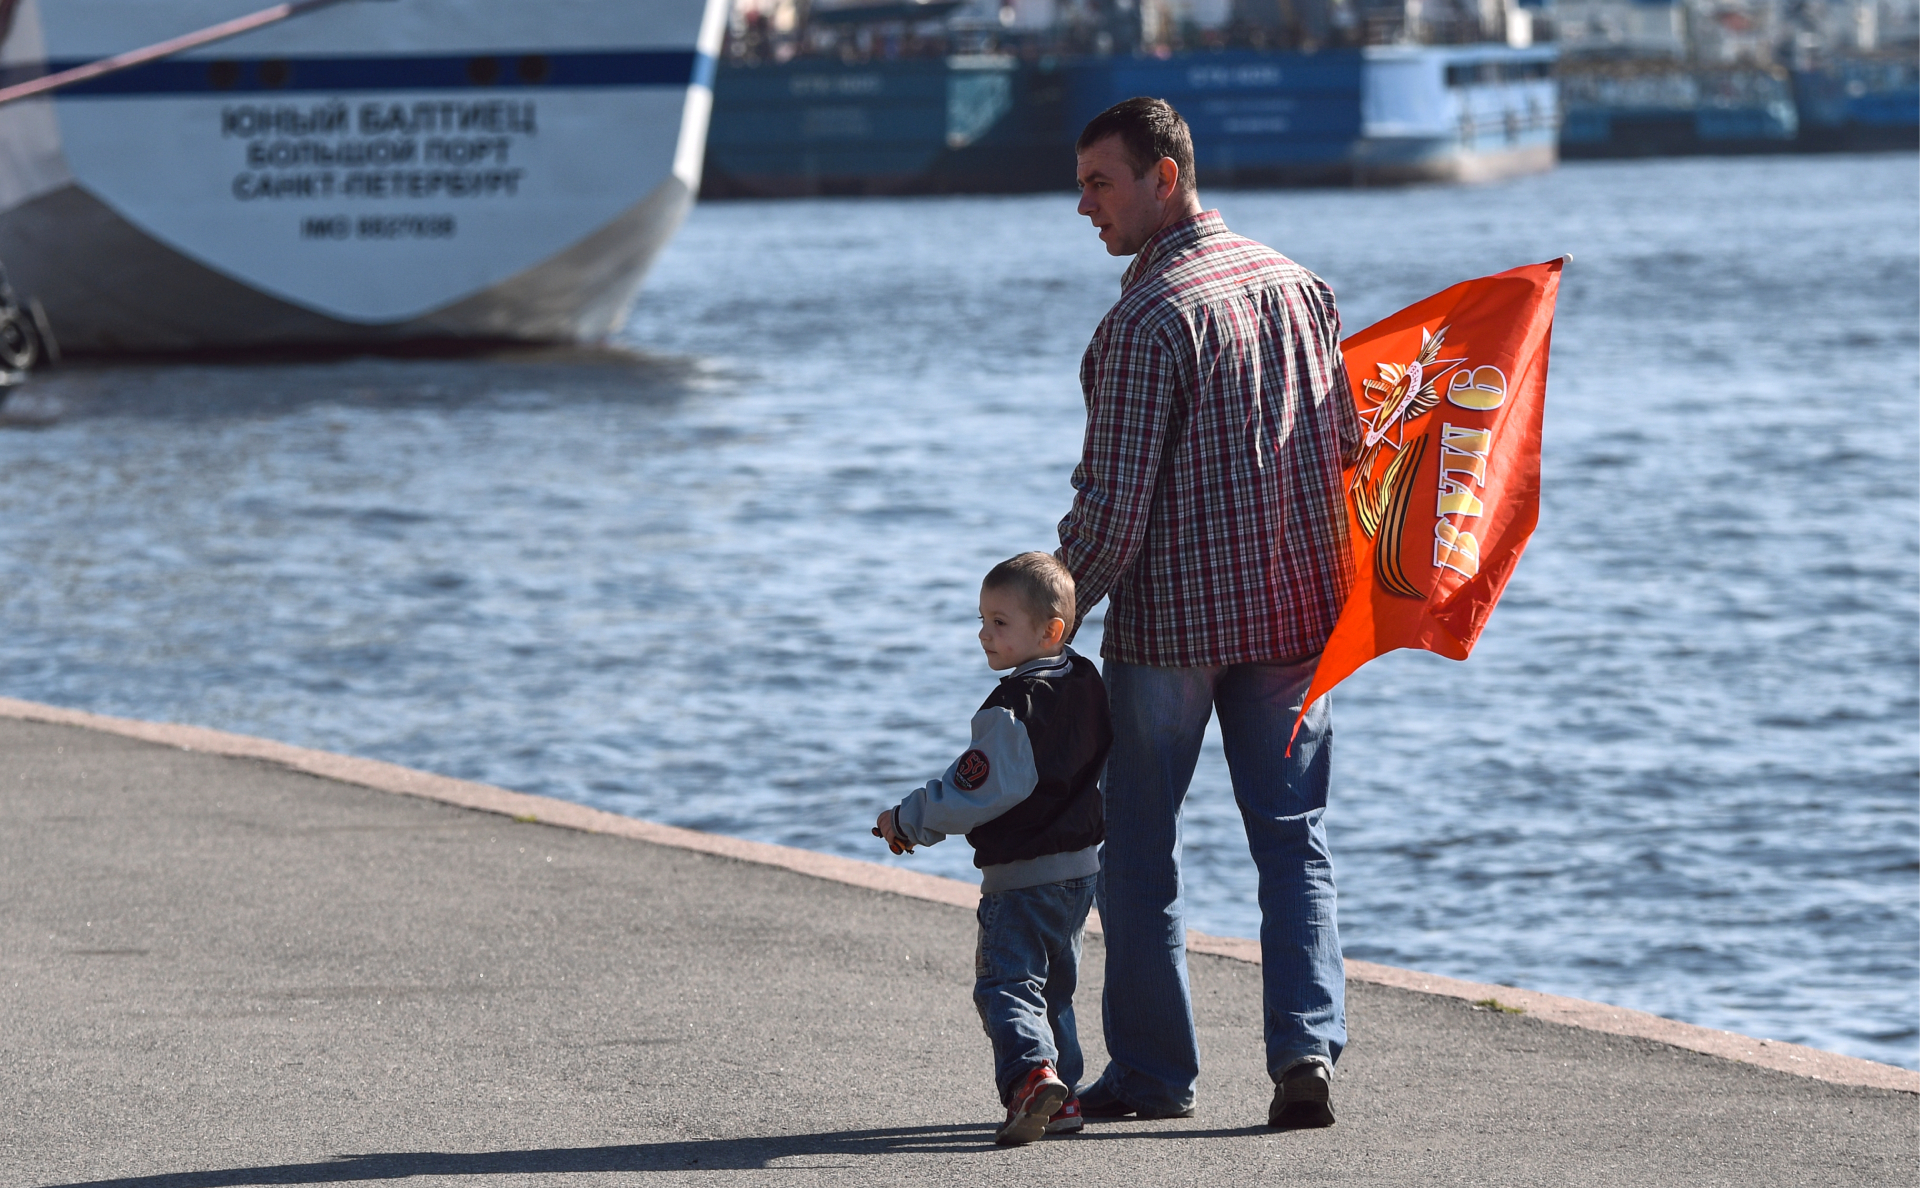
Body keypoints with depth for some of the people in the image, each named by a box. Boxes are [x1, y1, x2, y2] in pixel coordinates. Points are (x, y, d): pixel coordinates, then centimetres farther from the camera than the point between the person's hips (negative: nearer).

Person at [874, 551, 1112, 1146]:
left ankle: (1031, 1073, -29)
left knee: (1007, 984, -9)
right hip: (1080, 866, 9)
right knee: (1053, 985, 19)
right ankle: (1062, 1095, 19)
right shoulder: (1086, 683, 6)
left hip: (1021, 874, -9)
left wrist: (908, 821, -8)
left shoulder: (1013, 707, -20)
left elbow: (976, 791, -20)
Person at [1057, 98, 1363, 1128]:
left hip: (1169, 618, -6)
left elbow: (1114, 509, -18)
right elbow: (1347, 442, 12)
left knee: (1139, 846, 9)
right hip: (1295, 608, 6)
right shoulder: (1296, 285, 5)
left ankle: (1153, 1070, 14)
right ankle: (1307, 1046, -7)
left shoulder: (1148, 318, -17)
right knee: (1293, 839, 8)